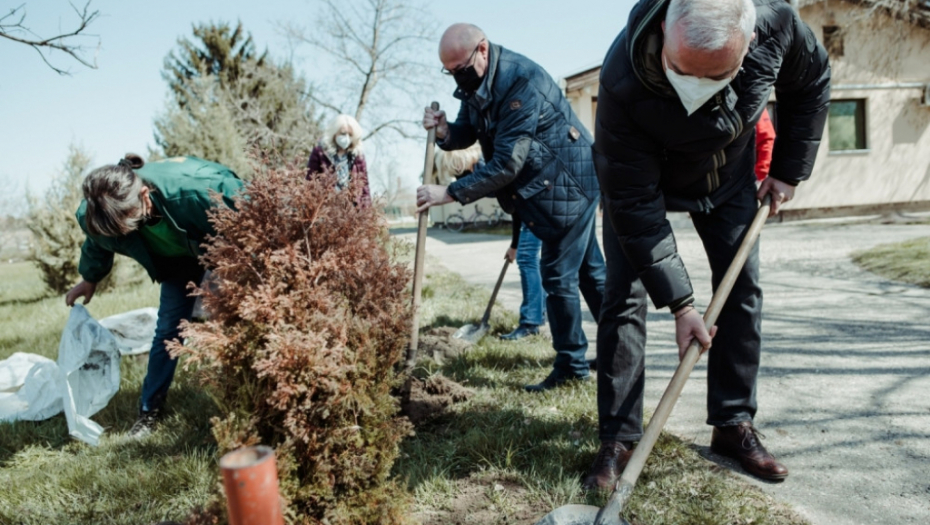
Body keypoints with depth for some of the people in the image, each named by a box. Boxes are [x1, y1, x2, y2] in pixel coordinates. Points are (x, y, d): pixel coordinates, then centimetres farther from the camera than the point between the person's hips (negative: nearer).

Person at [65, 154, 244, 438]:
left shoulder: (195, 188, -45)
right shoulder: (96, 213, -25)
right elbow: (97, 243, 3)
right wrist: (89, 279, 21)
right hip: (179, 258, 4)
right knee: (167, 329, 0)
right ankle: (150, 408, 17)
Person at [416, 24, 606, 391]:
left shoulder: (522, 80, -26)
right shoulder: (476, 84, 3)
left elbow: (507, 163, -30)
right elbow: (467, 133, 7)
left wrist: (449, 193, -29)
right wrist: (445, 131, -16)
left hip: (569, 181, -9)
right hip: (543, 185, 9)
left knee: (558, 274, -6)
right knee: (589, 269, 14)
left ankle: (571, 365, 8)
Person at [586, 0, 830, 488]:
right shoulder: (623, 80, -40)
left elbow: (811, 83, -3)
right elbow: (635, 202, -33)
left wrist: (789, 169, -5)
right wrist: (679, 302, -32)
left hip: (728, 172, 4)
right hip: (641, 175, -3)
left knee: (742, 287, 0)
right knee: (624, 296, -12)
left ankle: (734, 425, 13)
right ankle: (617, 439, -3)